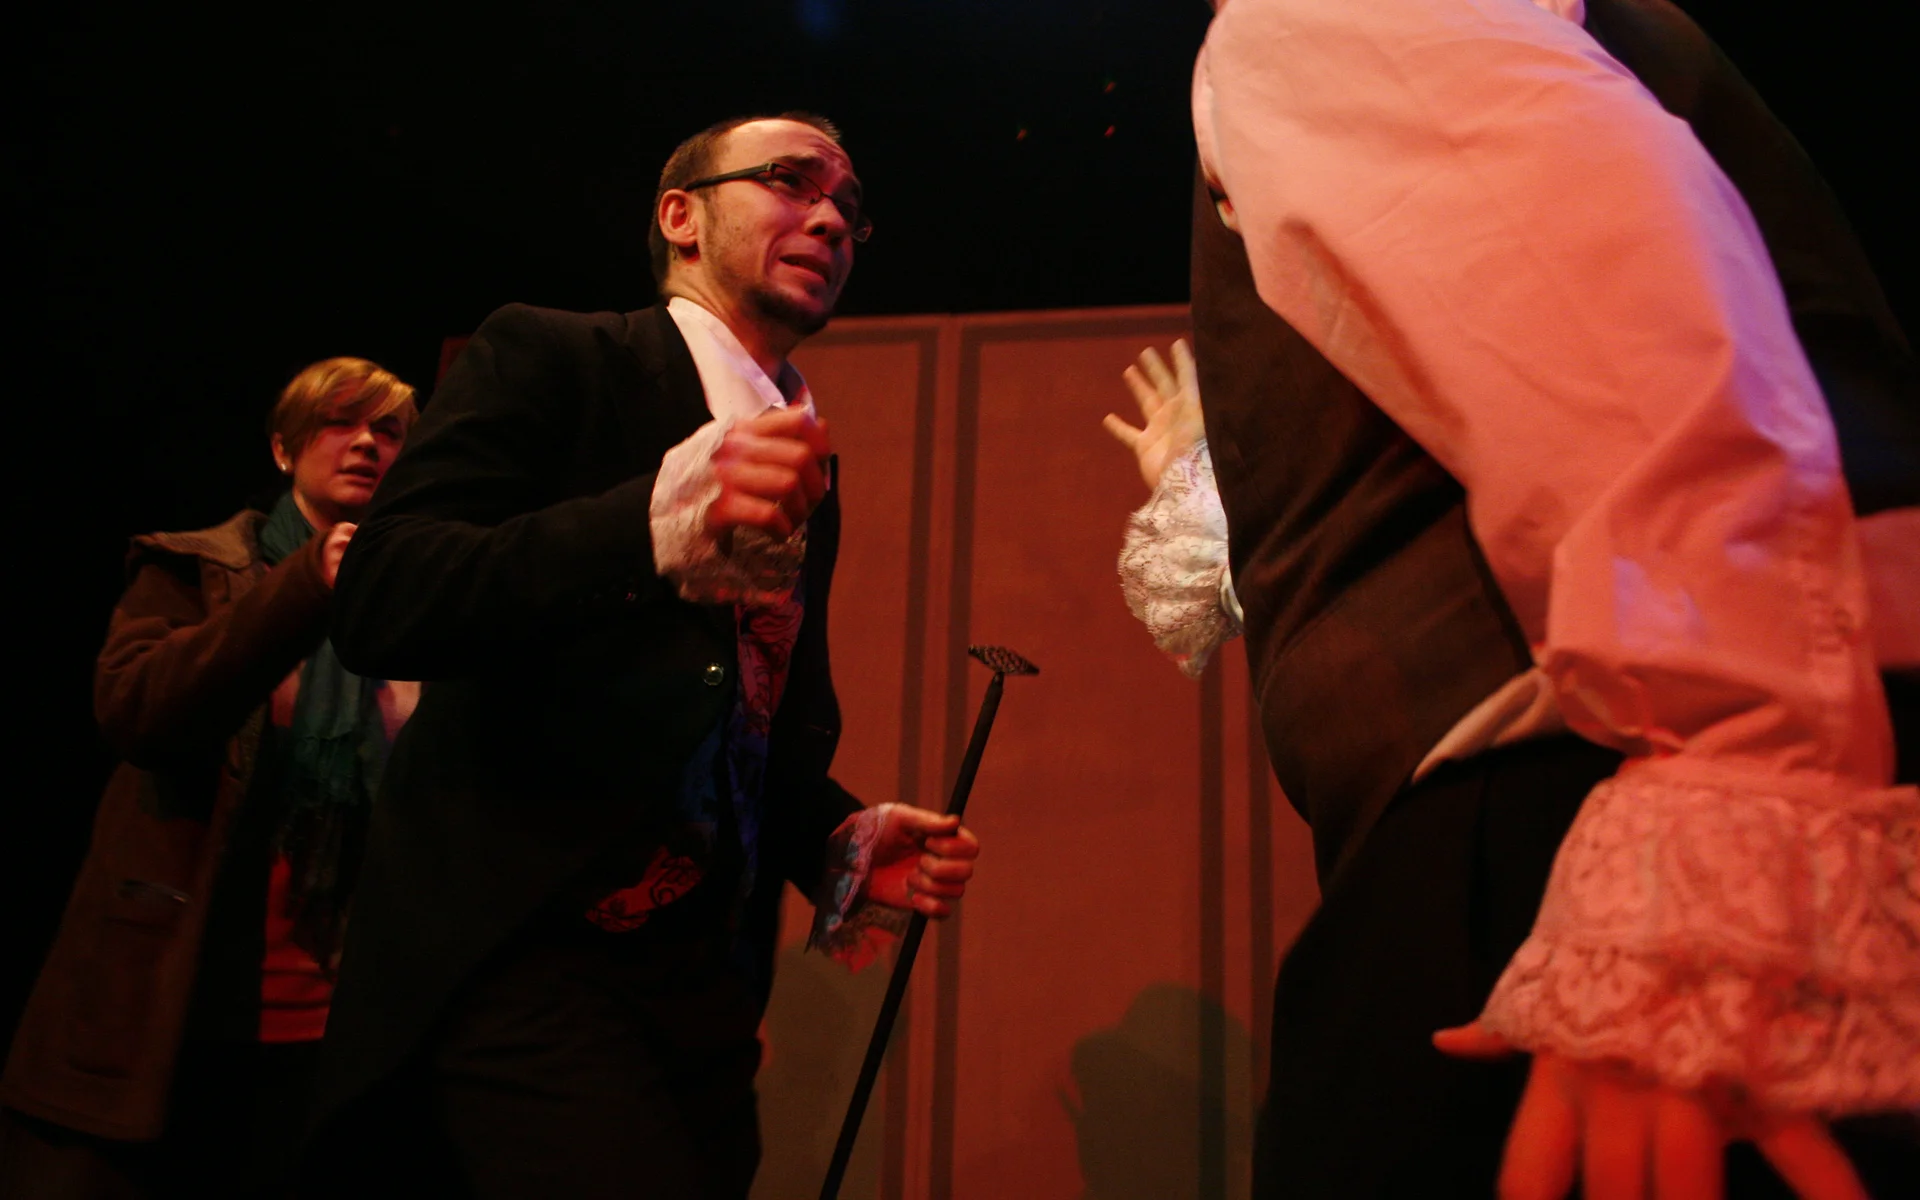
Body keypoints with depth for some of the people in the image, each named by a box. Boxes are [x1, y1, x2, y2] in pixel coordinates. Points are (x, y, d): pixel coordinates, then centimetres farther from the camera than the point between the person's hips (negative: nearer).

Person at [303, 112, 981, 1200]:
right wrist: (657, 519, -28)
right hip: (517, 952, -6)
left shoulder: (805, 468, 15)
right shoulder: (547, 358, -2)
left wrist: (843, 845, 1)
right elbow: (380, 602, -16)